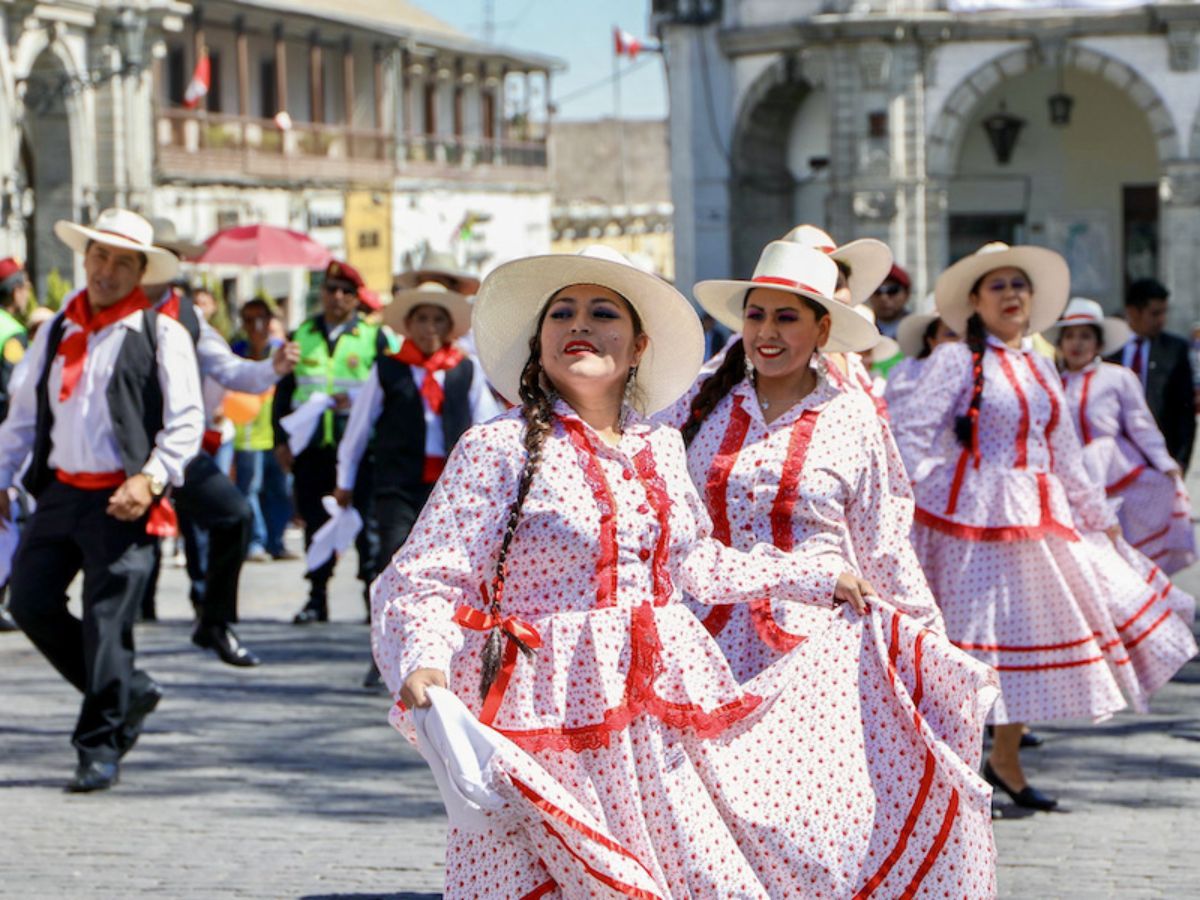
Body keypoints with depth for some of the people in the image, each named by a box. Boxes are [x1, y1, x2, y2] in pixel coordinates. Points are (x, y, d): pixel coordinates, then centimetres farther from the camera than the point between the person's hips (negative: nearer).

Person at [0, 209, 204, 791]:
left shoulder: (160, 335, 0)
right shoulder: (56, 332, 14)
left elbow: (186, 422, -4)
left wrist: (150, 480, -16)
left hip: (121, 501, -5)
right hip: (60, 491, 5)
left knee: (107, 622, -6)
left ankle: (100, 748, 7)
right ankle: (126, 693, 20)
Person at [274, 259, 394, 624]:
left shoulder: (374, 336, 4)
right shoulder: (302, 335, 12)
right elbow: (284, 391, 13)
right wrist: (281, 439, 7)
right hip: (312, 445, 3)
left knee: (365, 522, -2)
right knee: (315, 522, 6)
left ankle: (374, 593, 4)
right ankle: (317, 597, 13)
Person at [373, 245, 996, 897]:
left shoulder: (662, 450, 11)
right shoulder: (499, 449, -6)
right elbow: (421, 583, -11)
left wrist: (821, 575, 30)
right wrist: (422, 666, -31)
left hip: (669, 705, 5)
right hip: (553, 724, -5)